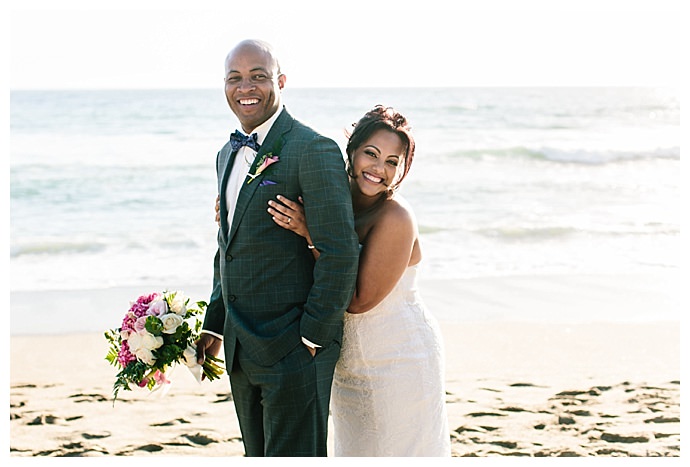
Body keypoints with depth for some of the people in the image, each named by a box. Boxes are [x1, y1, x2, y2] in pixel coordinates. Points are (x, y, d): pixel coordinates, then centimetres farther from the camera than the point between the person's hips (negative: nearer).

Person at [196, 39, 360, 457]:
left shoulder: (314, 150, -14)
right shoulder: (229, 155, 14)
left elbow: (341, 254, -17)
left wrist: (312, 336, -15)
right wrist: (215, 326, 16)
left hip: (295, 349, -8)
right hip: (241, 352, 8)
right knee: (259, 456, 17)